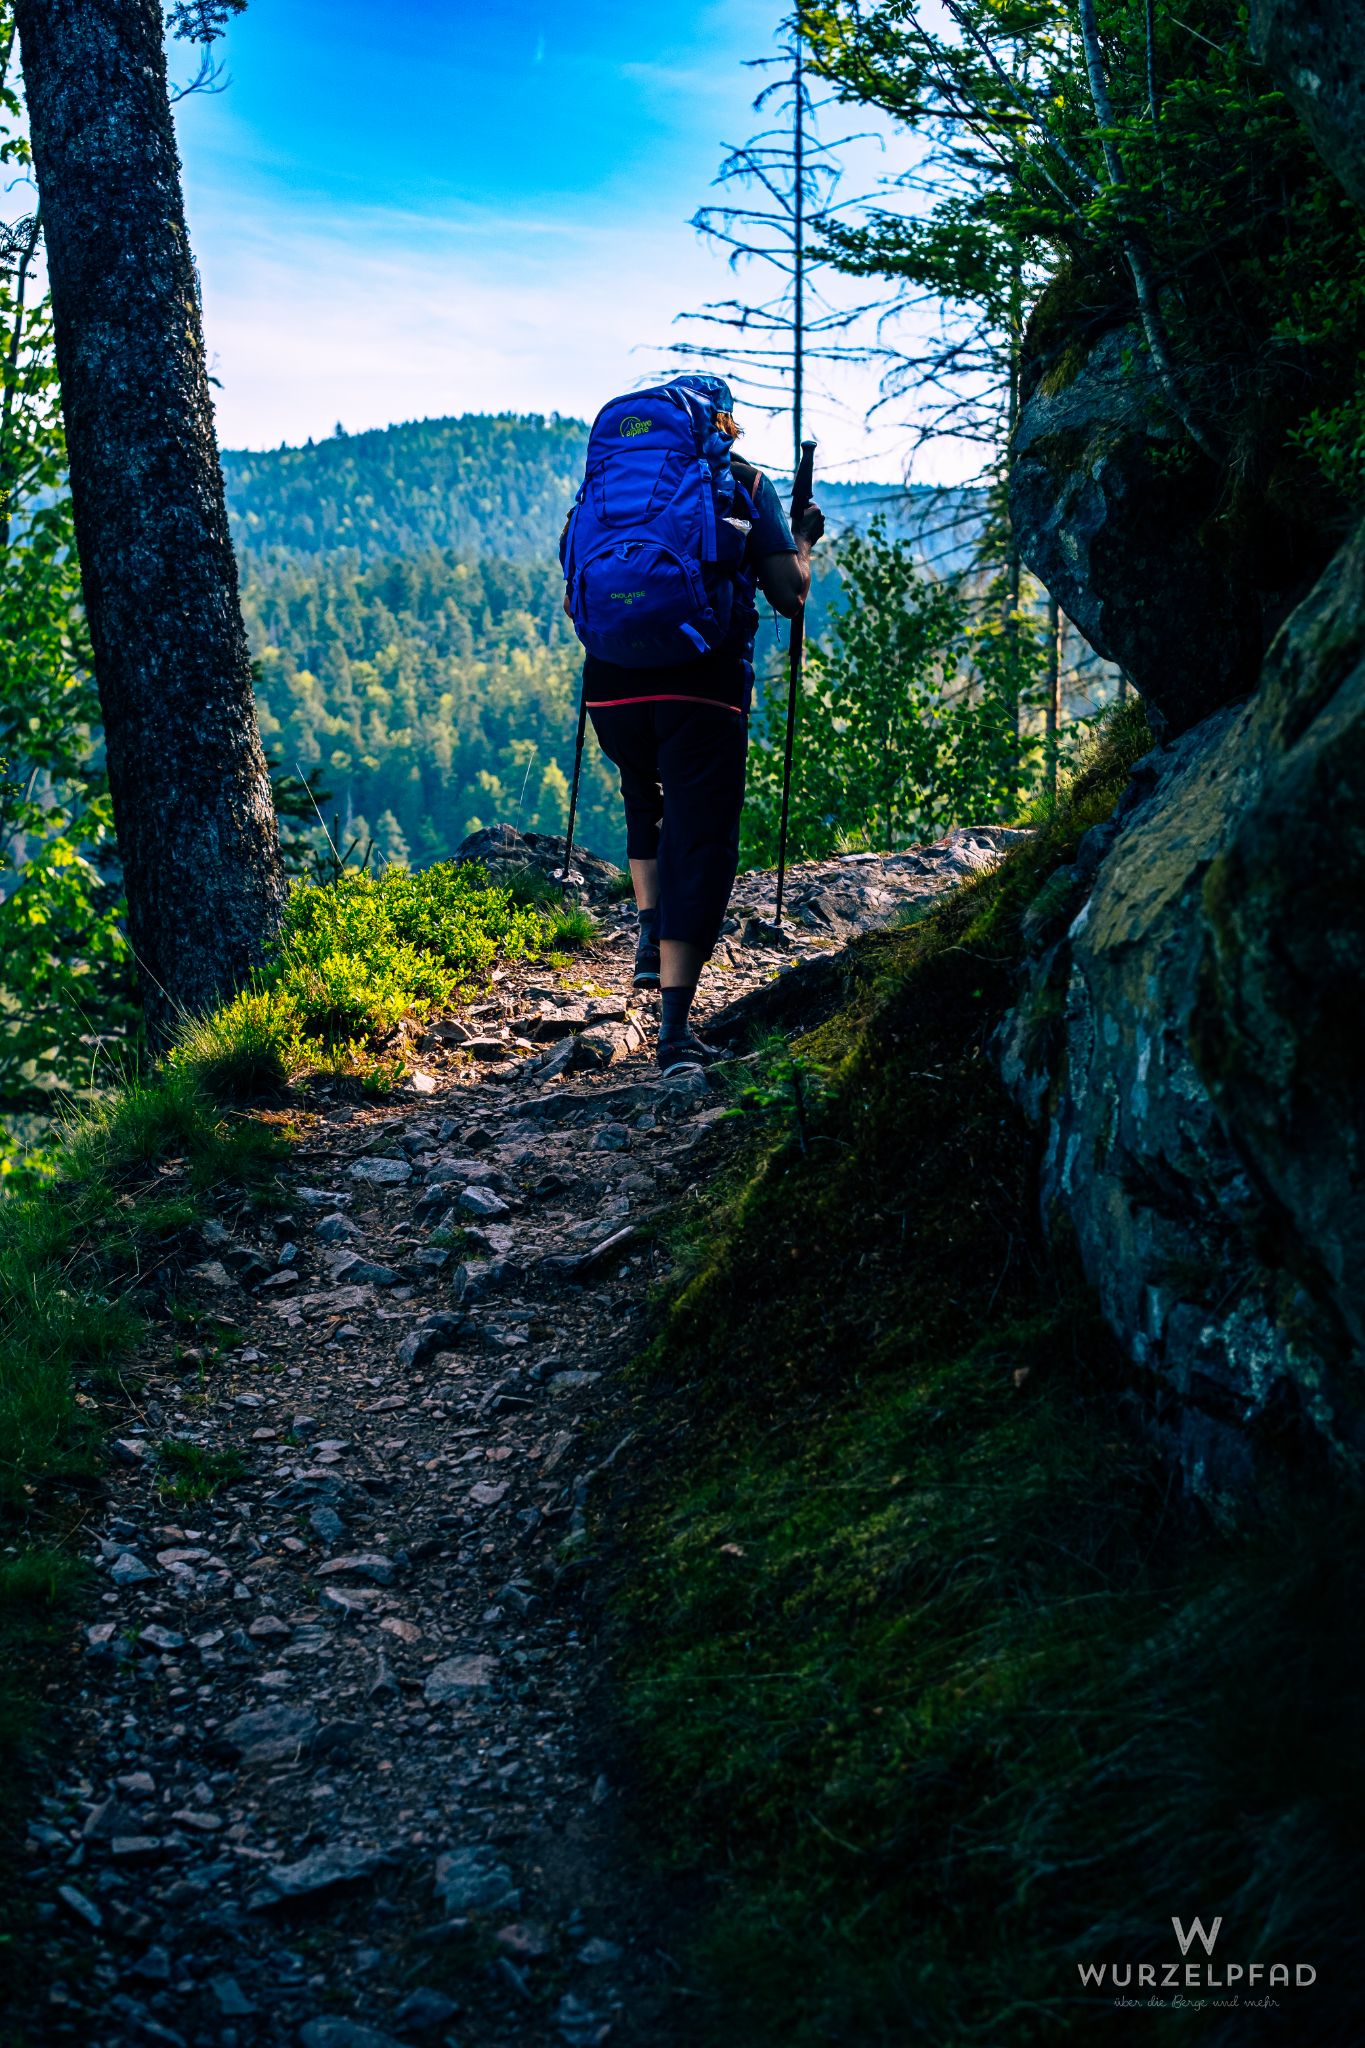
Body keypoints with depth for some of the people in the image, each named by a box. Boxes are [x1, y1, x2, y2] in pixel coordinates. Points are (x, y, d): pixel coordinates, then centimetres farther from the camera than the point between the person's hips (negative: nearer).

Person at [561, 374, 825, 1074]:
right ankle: (674, 1029, -8)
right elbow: (788, 595, 3)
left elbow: (574, 595, 18)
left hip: (612, 681, 3)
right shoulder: (743, 481, 11)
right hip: (703, 682, -3)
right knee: (700, 841, 0)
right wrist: (804, 542, 22)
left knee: (647, 801, 32)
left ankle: (651, 937, 20)